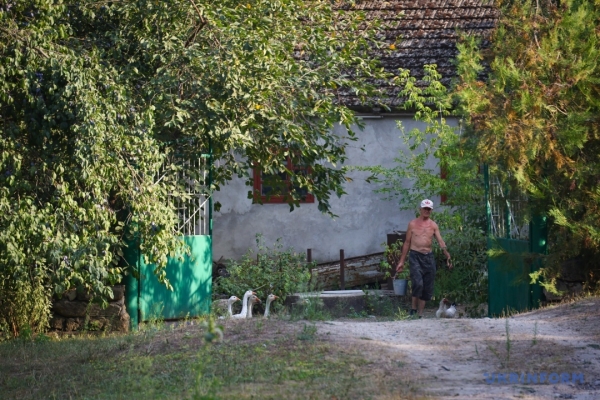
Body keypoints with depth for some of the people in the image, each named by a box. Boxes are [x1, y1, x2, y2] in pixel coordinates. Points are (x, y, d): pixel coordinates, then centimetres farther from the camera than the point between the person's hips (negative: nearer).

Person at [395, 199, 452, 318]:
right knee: (418, 283, -21)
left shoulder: (433, 225, 8)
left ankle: (420, 314, 14)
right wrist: (402, 261, 5)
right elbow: (407, 243, 7)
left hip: (428, 257, 3)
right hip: (415, 256, -3)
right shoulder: (413, 224, 3)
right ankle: (414, 308, -5)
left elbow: (440, 241, -3)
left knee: (427, 287, 5)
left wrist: (447, 255, -19)